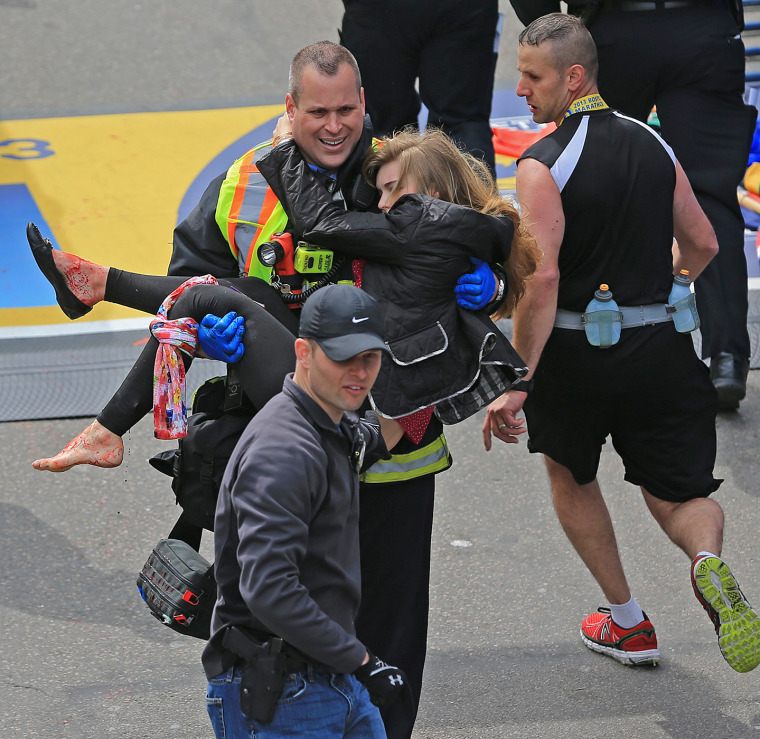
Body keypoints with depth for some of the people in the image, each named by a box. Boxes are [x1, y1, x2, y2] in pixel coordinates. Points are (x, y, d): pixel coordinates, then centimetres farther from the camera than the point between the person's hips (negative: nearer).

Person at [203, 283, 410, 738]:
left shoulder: (340, 432, 11)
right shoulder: (283, 453, -20)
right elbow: (269, 590, -28)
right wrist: (360, 661, -24)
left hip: (338, 680, 9)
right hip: (277, 697, -9)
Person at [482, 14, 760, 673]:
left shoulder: (544, 165, -13)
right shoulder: (653, 144, 6)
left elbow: (542, 280, -22)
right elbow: (703, 245, 15)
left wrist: (517, 384, -20)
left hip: (576, 349, -4)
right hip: (661, 348, 4)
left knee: (570, 474, 23)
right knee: (678, 494, 13)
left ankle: (627, 623, 27)